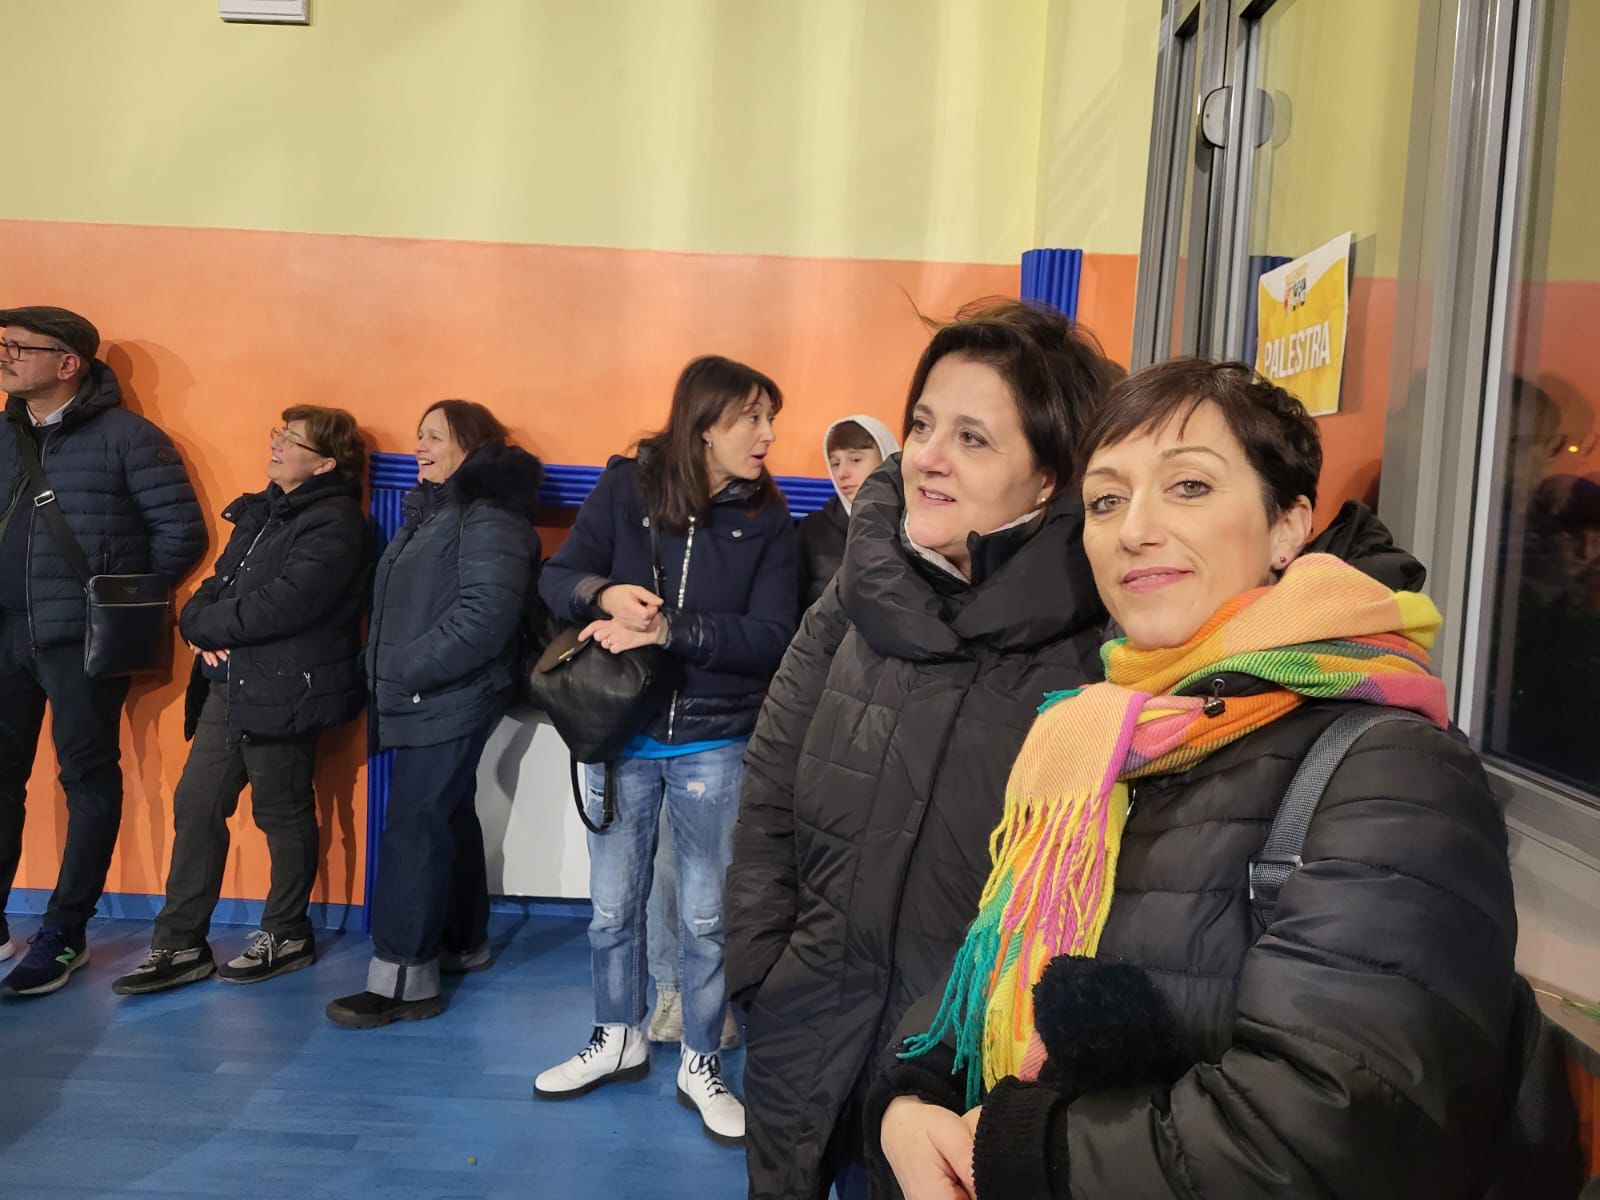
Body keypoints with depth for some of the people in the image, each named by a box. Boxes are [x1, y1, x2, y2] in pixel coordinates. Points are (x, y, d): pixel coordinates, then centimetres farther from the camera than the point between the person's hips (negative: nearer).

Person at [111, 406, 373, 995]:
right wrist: (199, 621, -6)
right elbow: (219, 582, 16)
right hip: (229, 685, 9)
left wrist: (204, 625, -10)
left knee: (283, 814, 6)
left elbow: (281, 605, -24)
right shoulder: (261, 511, 16)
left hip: (283, 692, -8)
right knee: (196, 806, 9)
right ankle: (180, 944, 20)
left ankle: (287, 934, 24)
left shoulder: (334, 524, -15)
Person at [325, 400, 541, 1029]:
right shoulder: (431, 510, 18)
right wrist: (381, 671, 12)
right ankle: (463, 943, 30)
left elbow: (485, 614, -24)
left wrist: (407, 671, -20)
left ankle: (403, 978, 0)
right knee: (449, 817, 17)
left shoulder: (490, 517, -14)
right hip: (418, 701, 10)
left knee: (414, 827, -8)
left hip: (449, 702, -10)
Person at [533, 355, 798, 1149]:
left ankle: (700, 1066, 29)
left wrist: (668, 629, -22)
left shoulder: (767, 522, -3)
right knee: (612, 906, 15)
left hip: (714, 746, -1)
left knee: (705, 915, 10)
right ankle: (618, 1040, 38)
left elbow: (769, 637, -12)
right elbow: (557, 577, -3)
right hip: (621, 733, 1)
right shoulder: (626, 487, -2)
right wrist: (604, 592, -25)